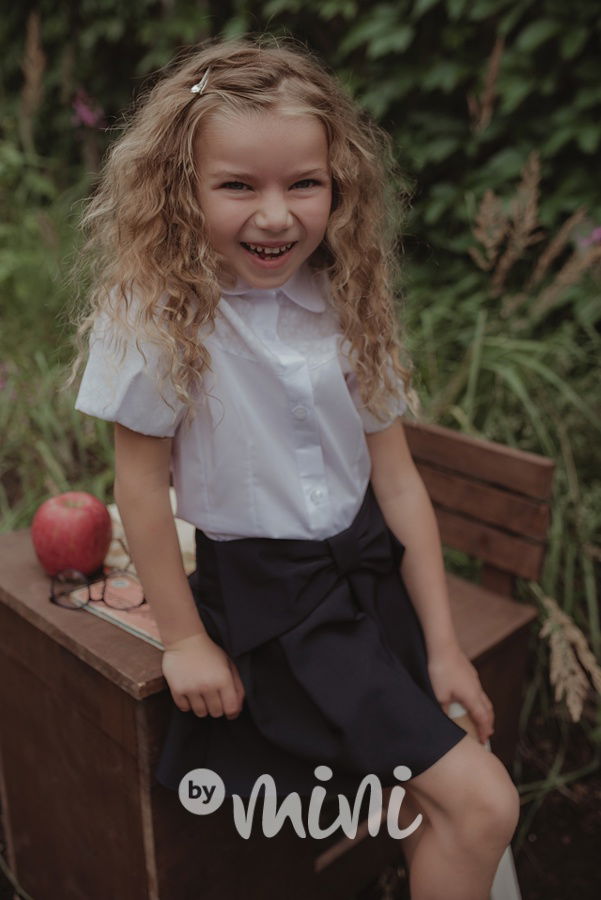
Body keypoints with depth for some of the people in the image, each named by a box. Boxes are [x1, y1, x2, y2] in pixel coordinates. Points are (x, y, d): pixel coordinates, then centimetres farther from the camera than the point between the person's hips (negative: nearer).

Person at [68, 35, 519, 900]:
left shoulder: (351, 307, -2)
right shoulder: (156, 316, -15)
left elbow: (398, 480, -1)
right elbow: (142, 485, -9)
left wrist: (442, 643, 0)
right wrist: (184, 638, -4)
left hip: (368, 572, 5)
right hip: (263, 599, -5)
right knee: (481, 801, -8)